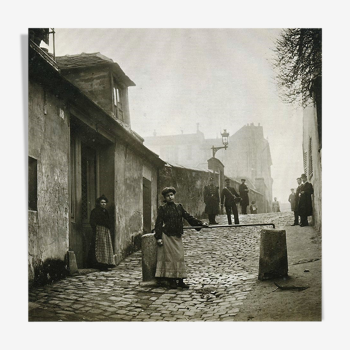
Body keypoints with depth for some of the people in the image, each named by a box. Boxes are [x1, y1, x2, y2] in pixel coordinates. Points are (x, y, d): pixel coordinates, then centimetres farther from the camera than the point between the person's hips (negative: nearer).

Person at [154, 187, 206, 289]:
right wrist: (158, 237, -8)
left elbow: (188, 217, 15)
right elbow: (158, 223, -1)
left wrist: (200, 223, 10)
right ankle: (171, 281, 3)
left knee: (180, 257, 2)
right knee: (170, 257, -3)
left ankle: (180, 280, 8)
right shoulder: (162, 209, 0)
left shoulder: (179, 207, 11)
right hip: (167, 236, -4)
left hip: (177, 236, 4)